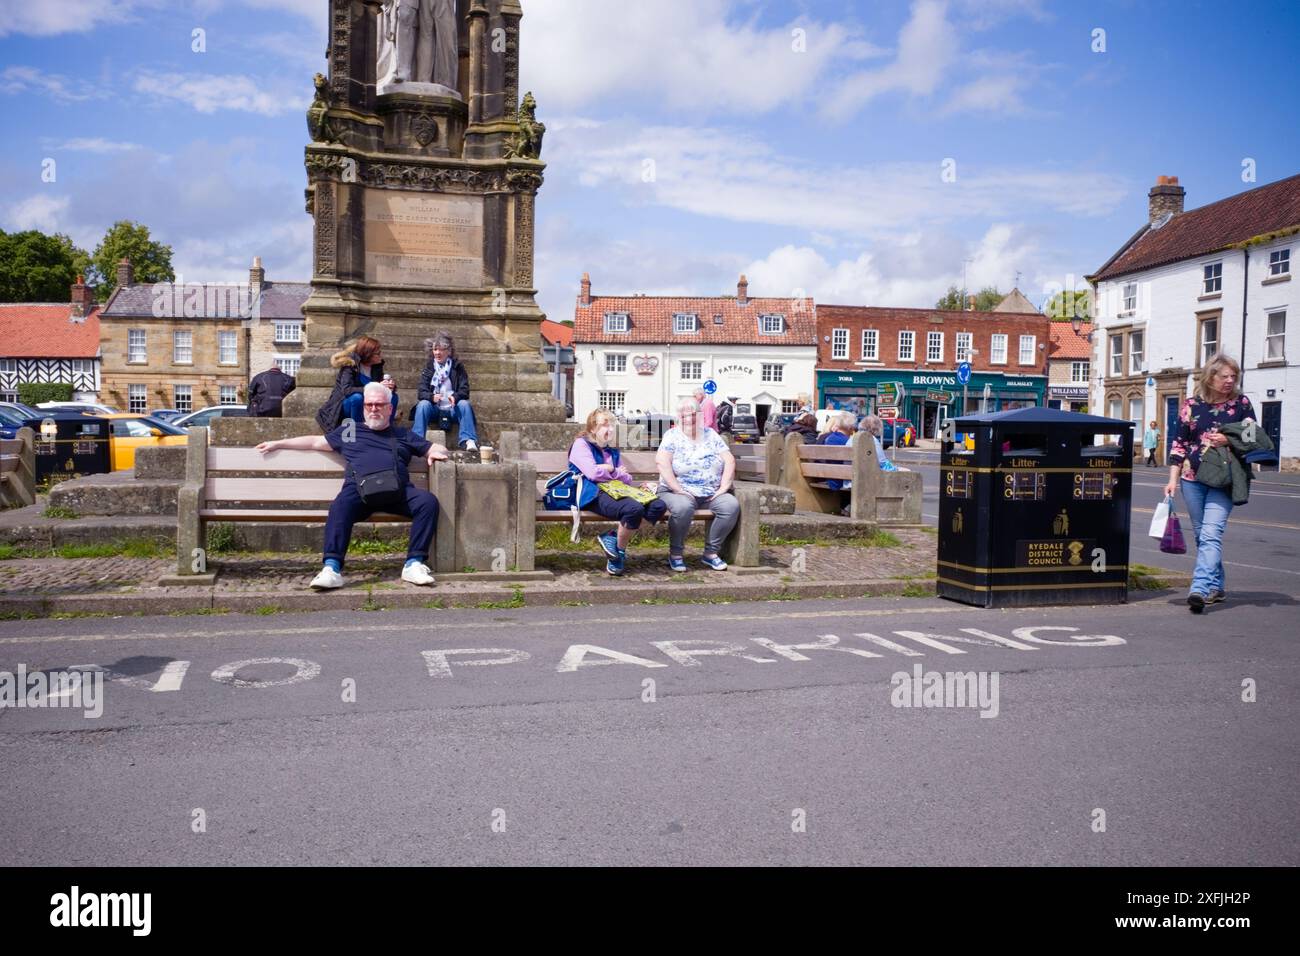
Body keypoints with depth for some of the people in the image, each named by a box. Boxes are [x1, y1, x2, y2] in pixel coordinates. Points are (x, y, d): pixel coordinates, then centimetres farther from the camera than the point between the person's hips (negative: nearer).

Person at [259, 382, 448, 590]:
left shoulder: (403, 435, 31)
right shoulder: (349, 431, 31)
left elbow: (437, 449, 31)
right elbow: (315, 441, 36)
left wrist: (436, 452, 7)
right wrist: (278, 443, 36)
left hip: (399, 491, 1)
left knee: (428, 501, -29)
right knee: (341, 506, -35)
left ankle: (414, 563, -29)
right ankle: (332, 568, -40)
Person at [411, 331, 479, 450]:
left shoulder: (458, 367, 5)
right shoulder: (428, 367, 7)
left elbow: (464, 390, -4)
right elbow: (421, 392, -3)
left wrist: (455, 396, -28)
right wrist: (432, 397, -27)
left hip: (453, 408, 0)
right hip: (434, 409, 1)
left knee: (464, 404, -29)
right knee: (423, 404, -29)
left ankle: (469, 440, -40)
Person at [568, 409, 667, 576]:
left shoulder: (612, 452, 29)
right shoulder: (581, 444, 6)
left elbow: (626, 479, 25)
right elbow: (593, 473, -8)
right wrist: (616, 472, 6)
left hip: (616, 492, 8)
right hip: (595, 495, -8)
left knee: (659, 505, -16)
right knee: (634, 508, -35)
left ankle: (613, 537, -12)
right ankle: (620, 551, -12)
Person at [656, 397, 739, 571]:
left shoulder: (710, 434, 11)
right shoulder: (672, 435, 1)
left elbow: (729, 461, 6)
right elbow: (662, 462, -14)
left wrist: (723, 487, -7)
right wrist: (679, 490, -21)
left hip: (711, 494, 4)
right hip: (679, 492, -4)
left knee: (732, 505, -23)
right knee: (683, 507, -37)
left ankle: (710, 553, -9)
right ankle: (675, 554, -15)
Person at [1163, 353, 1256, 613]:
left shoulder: (1241, 403, 3)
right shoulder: (1191, 404, 5)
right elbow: (1178, 443, 7)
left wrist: (1229, 441, -12)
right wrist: (1173, 480, 1)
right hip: (1193, 479, 3)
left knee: (1211, 534, -15)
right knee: (1202, 536, 9)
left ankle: (1200, 588, -24)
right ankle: (1216, 587, 22)